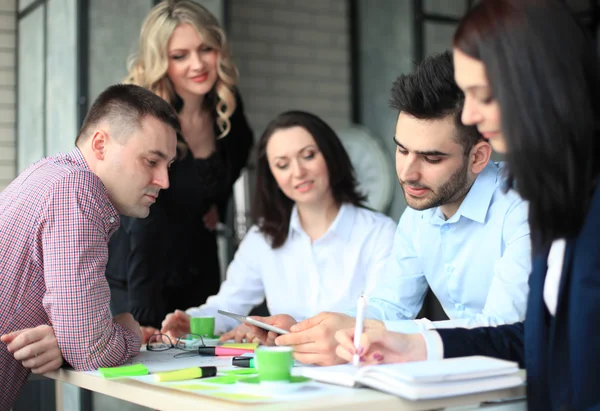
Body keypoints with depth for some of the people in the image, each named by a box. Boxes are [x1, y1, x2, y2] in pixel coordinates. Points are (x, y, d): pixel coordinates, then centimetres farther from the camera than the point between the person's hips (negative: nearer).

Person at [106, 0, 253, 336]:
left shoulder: (227, 107, -7)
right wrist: (144, 320, -36)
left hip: (200, 273, 5)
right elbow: (144, 221, -31)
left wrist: (219, 204, 4)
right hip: (135, 276, -5)